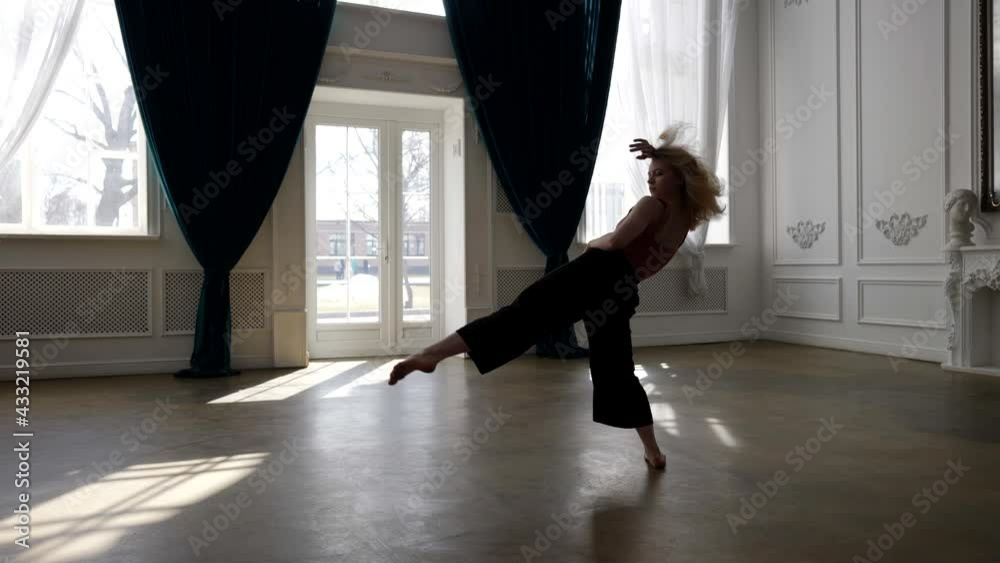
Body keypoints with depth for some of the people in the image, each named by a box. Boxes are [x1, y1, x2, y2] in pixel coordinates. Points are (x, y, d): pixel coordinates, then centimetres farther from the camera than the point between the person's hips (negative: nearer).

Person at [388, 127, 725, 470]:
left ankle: (433, 352, -37)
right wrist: (658, 155, 28)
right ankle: (653, 451, 22)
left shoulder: (653, 206, 1)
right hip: (622, 293, 8)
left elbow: (617, 241, -15)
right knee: (616, 371, 20)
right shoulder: (687, 217, 23)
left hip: (597, 273, -7)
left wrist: (594, 244, 5)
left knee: (524, 313, -24)